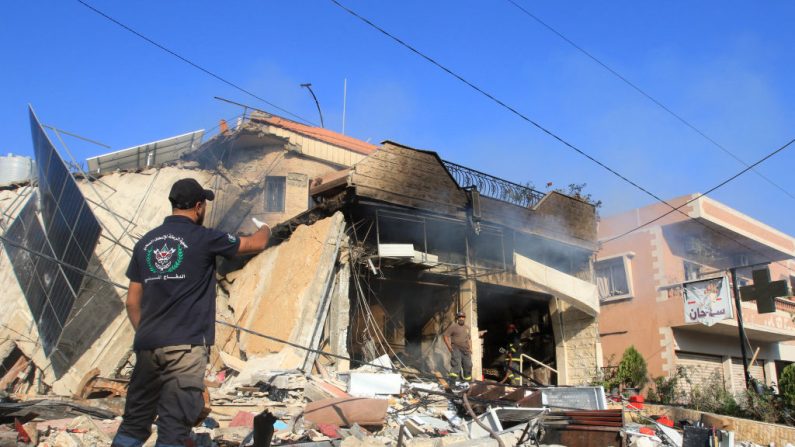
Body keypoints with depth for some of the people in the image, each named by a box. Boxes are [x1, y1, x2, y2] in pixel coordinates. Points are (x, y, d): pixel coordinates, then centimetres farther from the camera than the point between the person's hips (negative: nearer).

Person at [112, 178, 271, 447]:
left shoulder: (146, 242, 12)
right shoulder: (203, 238, -3)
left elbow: (132, 302, 13)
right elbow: (256, 244, 10)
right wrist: (266, 229, 32)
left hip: (147, 344, 6)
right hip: (185, 344, -6)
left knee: (135, 421, 15)